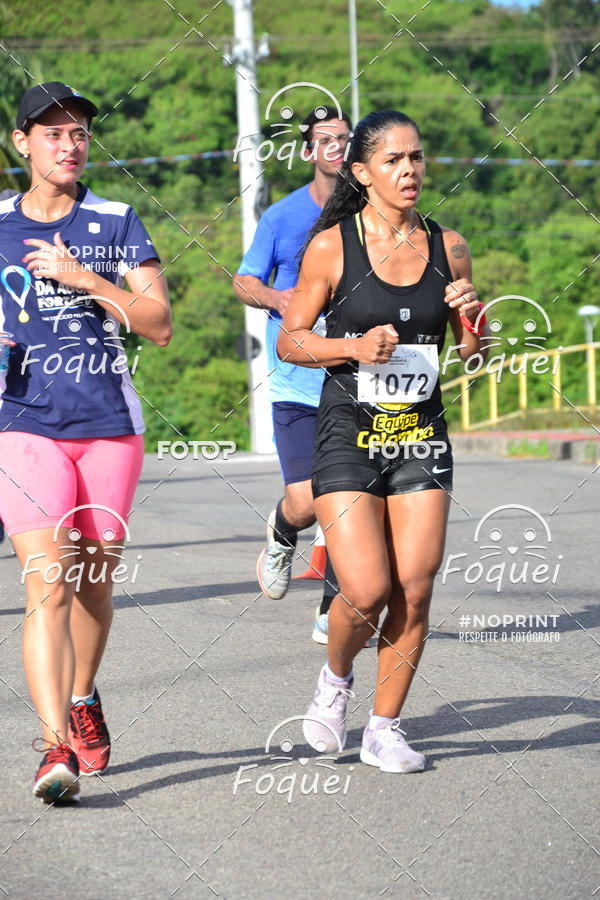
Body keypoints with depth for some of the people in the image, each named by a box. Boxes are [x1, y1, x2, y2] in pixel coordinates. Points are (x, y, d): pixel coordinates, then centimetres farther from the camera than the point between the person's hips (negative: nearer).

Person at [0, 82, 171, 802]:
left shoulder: (116, 224, 7)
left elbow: (159, 324, -1)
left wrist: (87, 280, -12)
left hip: (111, 425, 2)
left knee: (94, 583, 12)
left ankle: (81, 700, 38)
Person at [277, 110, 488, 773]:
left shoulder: (447, 247, 5)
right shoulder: (332, 246, -5)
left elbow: (472, 350, 16)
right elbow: (290, 341, 0)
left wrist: (472, 320, -6)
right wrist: (354, 347, -16)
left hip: (421, 434, 3)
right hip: (349, 432, -3)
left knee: (414, 589, -3)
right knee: (367, 592, -12)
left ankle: (384, 729, 13)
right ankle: (335, 678, 20)